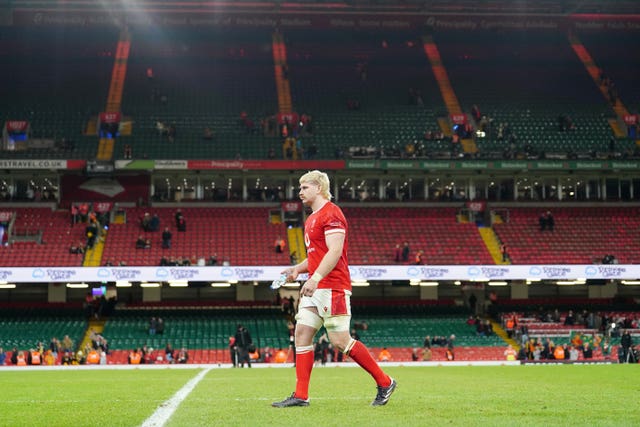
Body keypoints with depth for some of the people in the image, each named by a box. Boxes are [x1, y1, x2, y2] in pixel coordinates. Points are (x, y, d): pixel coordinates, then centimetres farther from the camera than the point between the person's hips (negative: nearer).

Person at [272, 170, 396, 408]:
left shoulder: (331, 213, -11)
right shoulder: (312, 218, 20)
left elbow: (335, 251, -21)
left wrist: (315, 278, -29)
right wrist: (298, 269, 12)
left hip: (333, 288, -10)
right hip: (316, 289, 10)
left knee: (340, 341, -9)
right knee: (302, 333, 1)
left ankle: (384, 382, 4)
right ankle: (300, 395, 2)